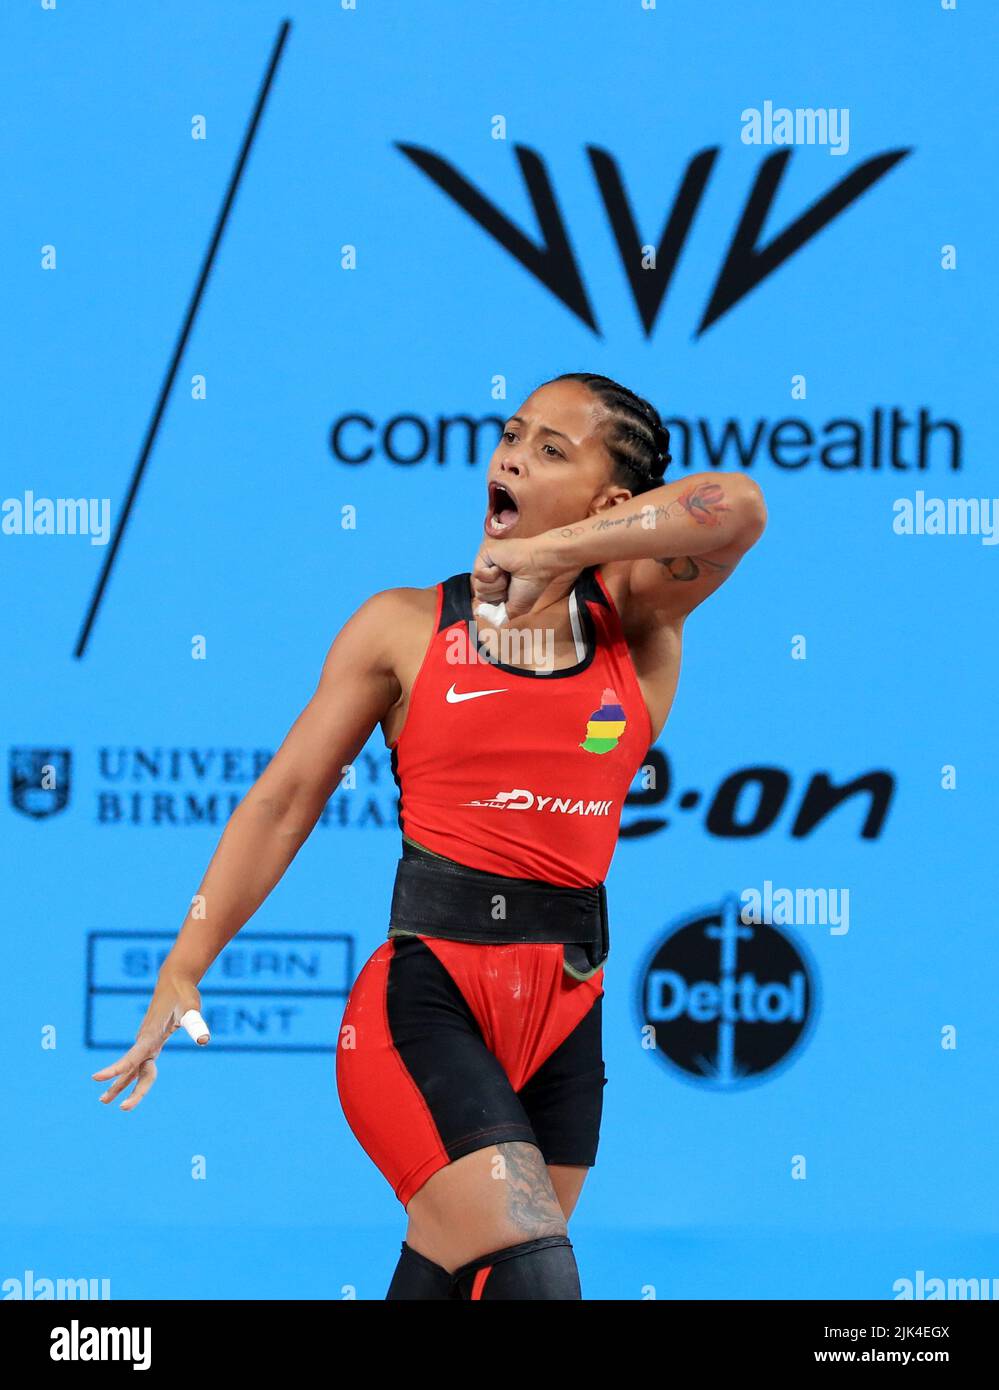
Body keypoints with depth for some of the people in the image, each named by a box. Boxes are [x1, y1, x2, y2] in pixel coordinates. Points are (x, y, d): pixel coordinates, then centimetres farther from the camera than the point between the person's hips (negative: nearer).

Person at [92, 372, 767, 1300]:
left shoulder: (635, 624, 6)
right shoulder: (403, 629, 4)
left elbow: (735, 507, -13)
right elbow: (285, 799, 4)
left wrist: (558, 554, -18)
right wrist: (182, 972, 0)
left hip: (564, 1014, 3)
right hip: (427, 994, -3)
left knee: (446, 1279, 11)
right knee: (534, 1281, -21)